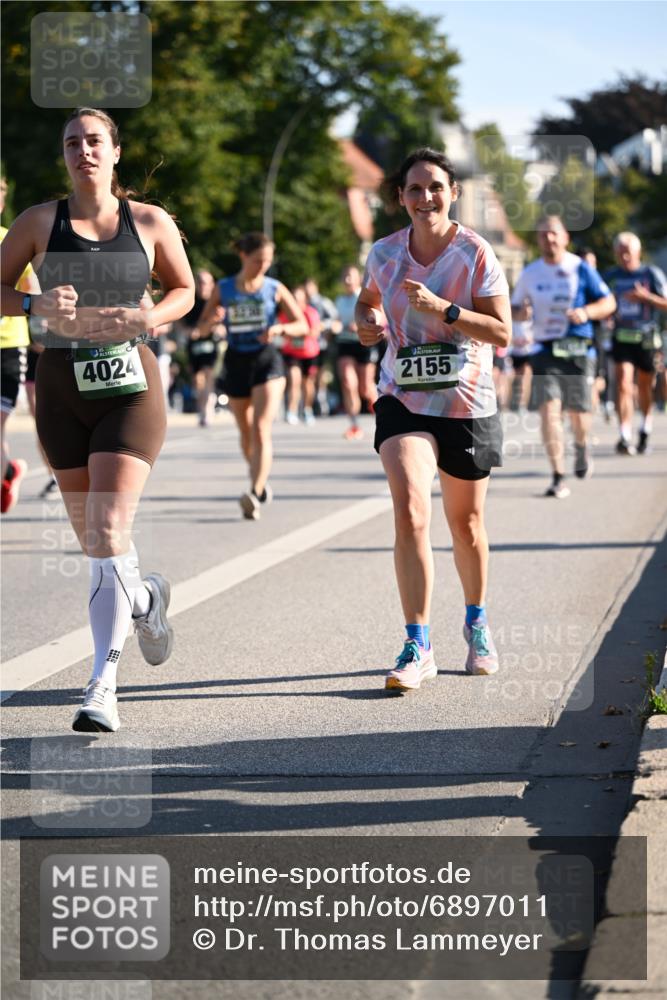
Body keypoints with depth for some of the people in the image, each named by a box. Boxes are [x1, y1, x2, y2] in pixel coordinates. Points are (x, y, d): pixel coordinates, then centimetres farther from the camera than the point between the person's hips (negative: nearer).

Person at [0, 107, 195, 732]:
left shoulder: (151, 223, 3)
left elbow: (184, 290, 15)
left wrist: (151, 317, -7)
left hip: (130, 386, -2)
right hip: (62, 388, 2)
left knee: (108, 530, -15)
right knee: (91, 538, 10)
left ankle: (103, 686, -12)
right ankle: (143, 598, 45)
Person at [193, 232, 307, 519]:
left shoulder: (274, 289, -1)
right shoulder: (223, 289, 2)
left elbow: (303, 325, 3)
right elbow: (201, 329, 4)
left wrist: (280, 328, -18)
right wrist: (212, 320, -19)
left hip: (267, 361, -3)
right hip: (236, 363, 3)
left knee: (261, 430, -17)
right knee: (246, 433, 13)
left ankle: (254, 494, -26)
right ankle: (260, 483, 35)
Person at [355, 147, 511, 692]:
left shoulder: (476, 254, -9)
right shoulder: (385, 253, 0)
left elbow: (502, 333, -13)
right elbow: (369, 298, 22)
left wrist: (442, 308, -24)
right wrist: (367, 322, -1)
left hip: (467, 404, -1)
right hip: (404, 399, 1)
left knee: (466, 522, 12)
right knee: (410, 510, -19)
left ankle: (477, 623, 39)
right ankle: (418, 647, -16)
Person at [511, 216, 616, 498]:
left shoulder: (580, 269, 0)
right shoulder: (530, 273, 8)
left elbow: (609, 302, 2)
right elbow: (514, 308, 18)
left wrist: (587, 312, -18)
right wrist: (521, 313, -7)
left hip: (578, 350, -1)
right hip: (545, 351, 1)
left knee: (578, 412, 4)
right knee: (548, 409, -14)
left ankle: (581, 446, 41)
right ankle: (558, 478, -11)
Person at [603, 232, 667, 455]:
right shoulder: (611, 277, 7)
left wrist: (645, 296, -19)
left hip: (647, 339, -1)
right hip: (621, 338, 1)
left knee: (645, 387, 12)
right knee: (623, 385, -15)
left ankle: (646, 426, 38)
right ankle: (625, 438, -22)